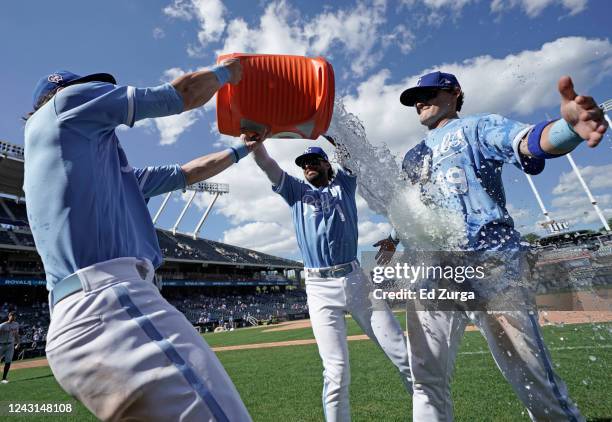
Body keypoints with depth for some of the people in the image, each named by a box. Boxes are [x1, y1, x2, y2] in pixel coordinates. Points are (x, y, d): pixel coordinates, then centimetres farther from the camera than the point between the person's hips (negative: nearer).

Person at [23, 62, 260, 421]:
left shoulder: (115, 171, 31)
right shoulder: (66, 101, 11)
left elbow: (187, 173, 36)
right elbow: (183, 94, 11)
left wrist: (243, 149, 45)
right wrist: (227, 71, 31)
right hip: (108, 305, -10)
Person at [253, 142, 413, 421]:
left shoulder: (344, 183, 16)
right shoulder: (296, 191, 15)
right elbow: (264, 162, 5)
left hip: (355, 279, 1)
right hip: (320, 288, -1)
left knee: (403, 354, 5)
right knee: (336, 371, -4)